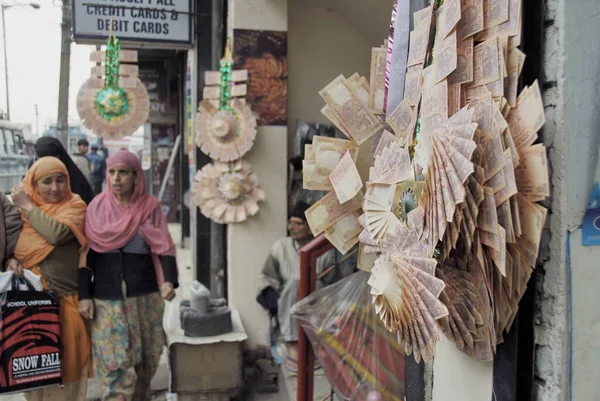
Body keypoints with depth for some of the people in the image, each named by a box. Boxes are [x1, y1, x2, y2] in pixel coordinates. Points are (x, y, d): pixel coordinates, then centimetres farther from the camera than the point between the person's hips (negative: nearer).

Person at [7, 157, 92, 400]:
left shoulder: (75, 206, -4)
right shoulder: (23, 208, 9)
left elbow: (57, 233, -23)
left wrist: (28, 207, -12)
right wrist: (11, 260, -8)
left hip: (63, 297, -3)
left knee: (63, 359, 2)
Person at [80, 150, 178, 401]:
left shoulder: (150, 207, -2)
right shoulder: (97, 207, 0)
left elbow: (164, 248, -7)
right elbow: (87, 254, 2)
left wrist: (169, 281, -23)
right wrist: (84, 295, -2)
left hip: (144, 296, 0)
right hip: (107, 298, 0)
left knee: (144, 360, 10)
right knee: (114, 364, -3)